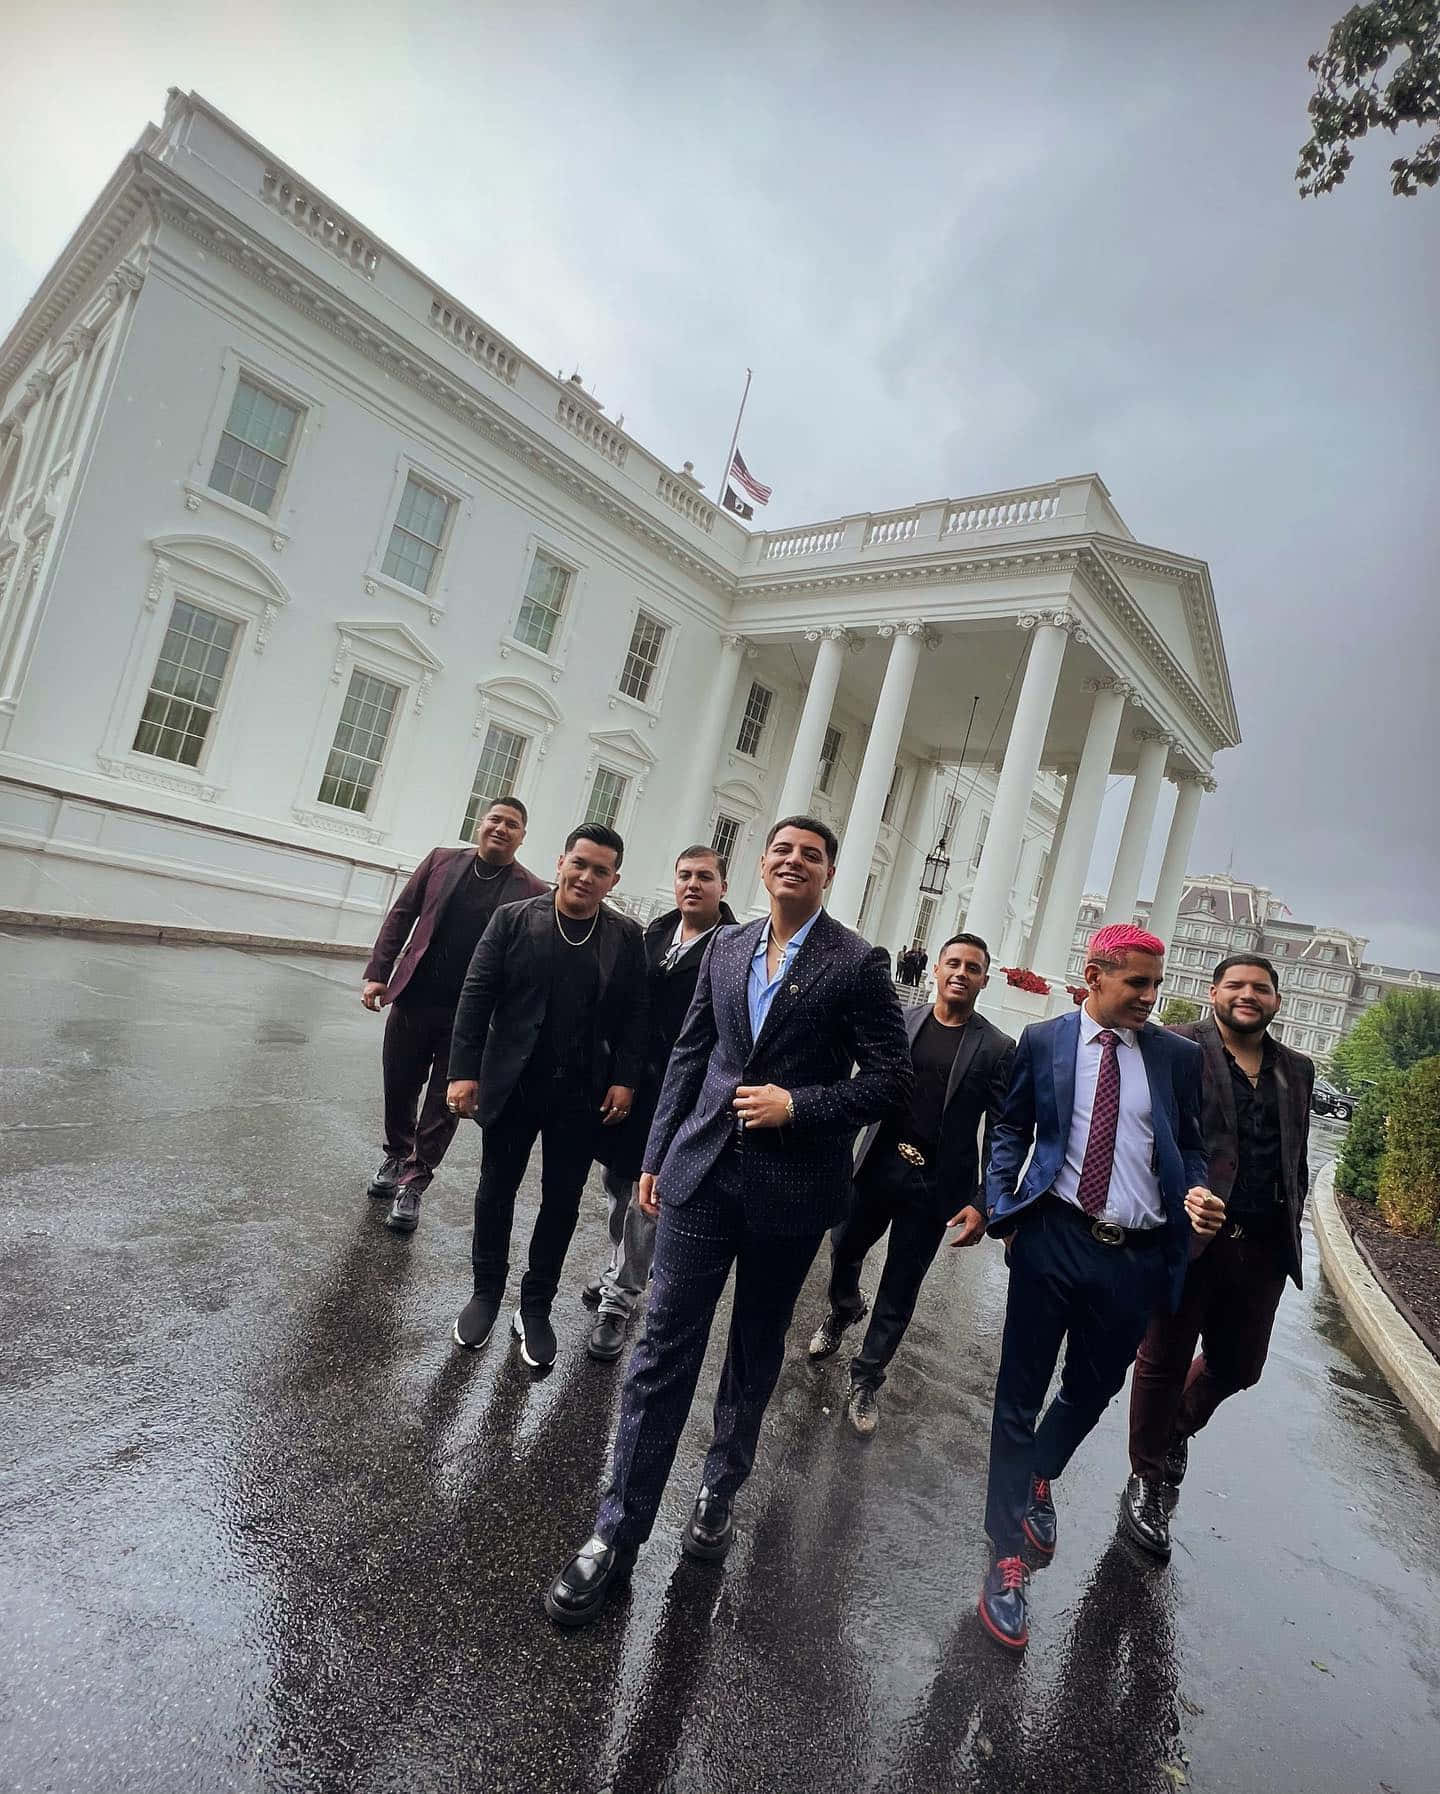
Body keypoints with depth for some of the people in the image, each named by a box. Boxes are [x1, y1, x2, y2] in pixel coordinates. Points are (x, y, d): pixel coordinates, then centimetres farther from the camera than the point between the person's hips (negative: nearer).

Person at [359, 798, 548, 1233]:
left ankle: (412, 1184, 22)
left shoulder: (532, 892, -6)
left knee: (443, 1103, 6)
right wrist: (377, 973, 1)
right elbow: (402, 914, 7)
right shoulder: (442, 860, 4)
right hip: (414, 1000, 3)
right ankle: (397, 1157, 42)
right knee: (398, 1089, 17)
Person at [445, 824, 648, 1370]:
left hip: (583, 1095, 1)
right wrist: (464, 1070, -10)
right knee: (497, 1191, 16)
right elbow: (476, 996, -5)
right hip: (511, 1085, 0)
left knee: (562, 1202, 11)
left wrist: (624, 1080, -8)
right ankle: (486, 1291, 38)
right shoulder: (513, 920, -4)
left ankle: (535, 1307, 31)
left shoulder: (626, 937, -1)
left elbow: (634, 1016, 0)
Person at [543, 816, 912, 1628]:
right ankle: (618, 1531, 21)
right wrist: (656, 1155, 9)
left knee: (756, 1354, 18)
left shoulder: (859, 962, -7)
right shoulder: (726, 946, 5)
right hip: (703, 1171, 2)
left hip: (791, 1189, -2)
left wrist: (797, 1105, -16)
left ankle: (722, 1491, 43)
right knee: (664, 1350, 5)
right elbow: (689, 1056, 10)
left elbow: (892, 1078, -7)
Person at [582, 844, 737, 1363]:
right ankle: (621, 1272, 41)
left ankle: (620, 1299, 21)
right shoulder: (654, 934, 7)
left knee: (649, 1201, 4)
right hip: (627, 1082, 6)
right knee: (617, 1188, 19)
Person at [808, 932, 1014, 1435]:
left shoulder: (997, 1049, -5)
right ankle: (843, 1311, 51)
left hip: (933, 1185, -2)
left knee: (899, 1290, 9)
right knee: (843, 1252, 17)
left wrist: (983, 1204, -9)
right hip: (876, 1166, 2)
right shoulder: (901, 1021, 0)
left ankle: (866, 1379, 31)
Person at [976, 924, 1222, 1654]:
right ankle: (1005, 1558, 23)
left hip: (1137, 1257, 3)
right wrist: (1001, 1208, -5)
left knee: (1091, 1392, 21)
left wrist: (1196, 1192, -10)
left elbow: (1189, 1146, 11)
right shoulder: (1043, 1040, -2)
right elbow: (1012, 1130, 5)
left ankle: (1040, 1478, 52)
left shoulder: (1177, 1055, 3)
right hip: (1055, 1239, -2)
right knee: (1019, 1395, 5)